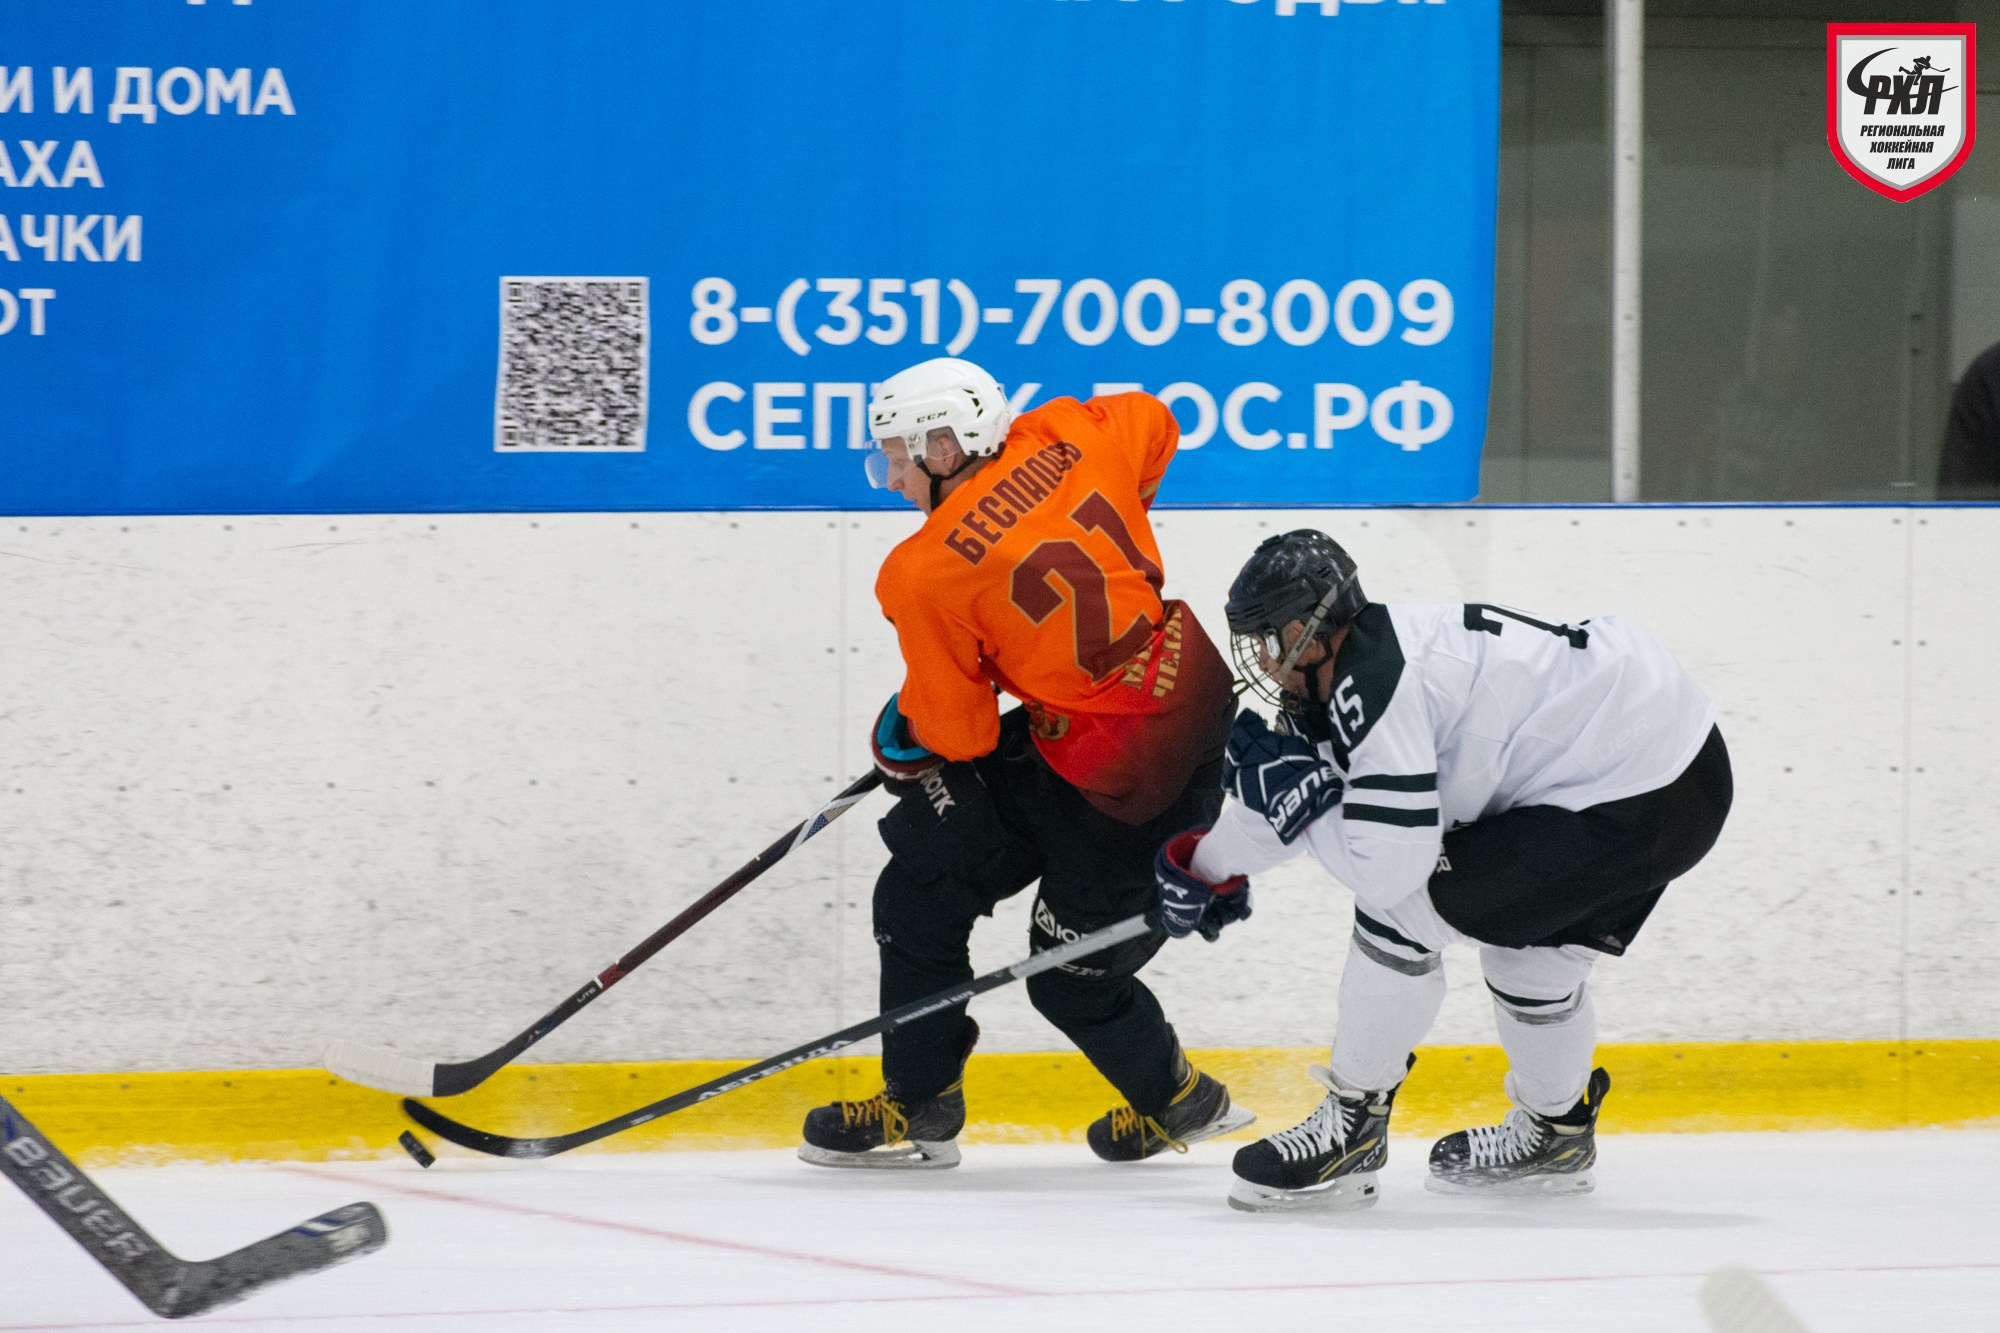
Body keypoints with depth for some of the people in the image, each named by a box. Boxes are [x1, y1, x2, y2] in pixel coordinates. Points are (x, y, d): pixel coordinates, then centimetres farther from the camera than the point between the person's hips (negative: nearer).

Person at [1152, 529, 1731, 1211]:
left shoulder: (1377, 687, -19)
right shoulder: (1363, 657, 11)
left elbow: (1388, 865, -23)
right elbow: (1313, 787, 27)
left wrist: (1288, 794, -8)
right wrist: (1205, 862, 32)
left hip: (1636, 807, -10)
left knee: (1398, 906, -8)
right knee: (1528, 946, 29)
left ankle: (1352, 1131, 4)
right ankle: (1554, 1133, 47)